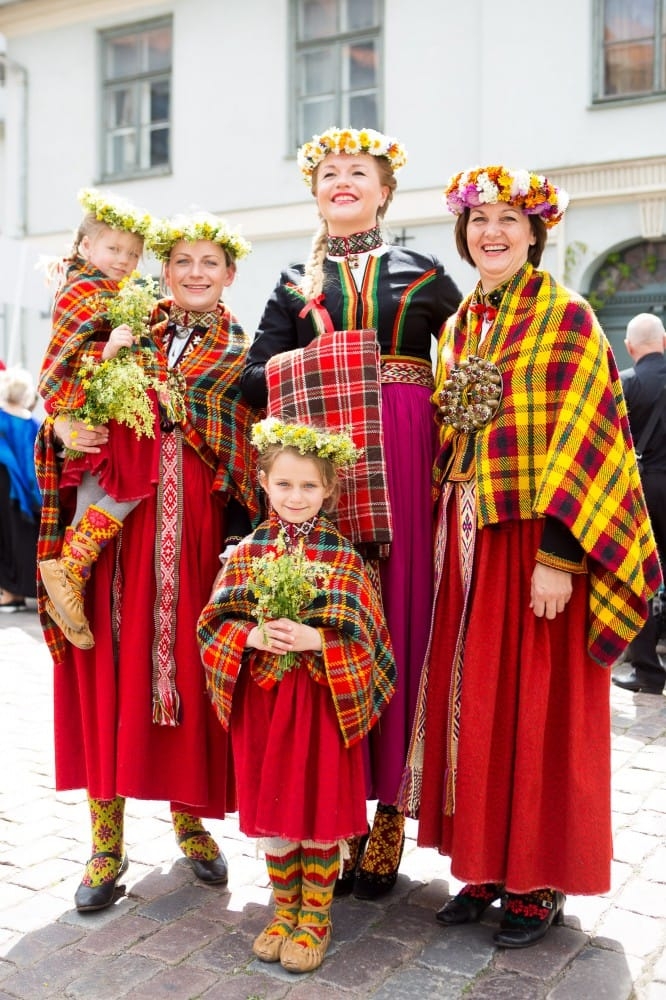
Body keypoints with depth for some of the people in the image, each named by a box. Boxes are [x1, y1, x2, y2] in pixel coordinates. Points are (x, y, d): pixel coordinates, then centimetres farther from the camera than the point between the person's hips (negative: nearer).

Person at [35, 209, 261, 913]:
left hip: (198, 533, 0)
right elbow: (62, 406, 12)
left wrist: (247, 540, -5)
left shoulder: (244, 356, 10)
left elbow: (256, 461, 7)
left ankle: (190, 818, 26)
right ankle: (107, 841, 14)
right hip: (117, 525, 0)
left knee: (191, 668, 5)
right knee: (111, 669, 1)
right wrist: (62, 428, -12)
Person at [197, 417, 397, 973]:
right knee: (270, 812, 13)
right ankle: (286, 910, 34)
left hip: (323, 700, -2)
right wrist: (252, 636, -17)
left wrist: (314, 640, -23)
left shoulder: (343, 558, -6)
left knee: (320, 810, 7)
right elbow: (214, 623, 2)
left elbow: (361, 639, -8)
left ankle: (315, 918, 28)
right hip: (261, 698, 3)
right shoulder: (248, 552, 1)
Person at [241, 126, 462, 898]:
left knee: (400, 612, -2)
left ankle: (389, 809, 10)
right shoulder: (296, 282, 17)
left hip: (405, 459, -1)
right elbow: (254, 376, 7)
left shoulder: (423, 274, 14)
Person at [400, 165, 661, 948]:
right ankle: (485, 863, 26)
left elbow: (582, 438, -12)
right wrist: (440, 539, 7)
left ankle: (538, 881, 19)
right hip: (465, 539, 6)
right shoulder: (457, 327, 14)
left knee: (534, 705, 1)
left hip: (534, 540, -6)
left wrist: (559, 553, -20)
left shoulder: (569, 319, -4)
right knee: (469, 699, 10)